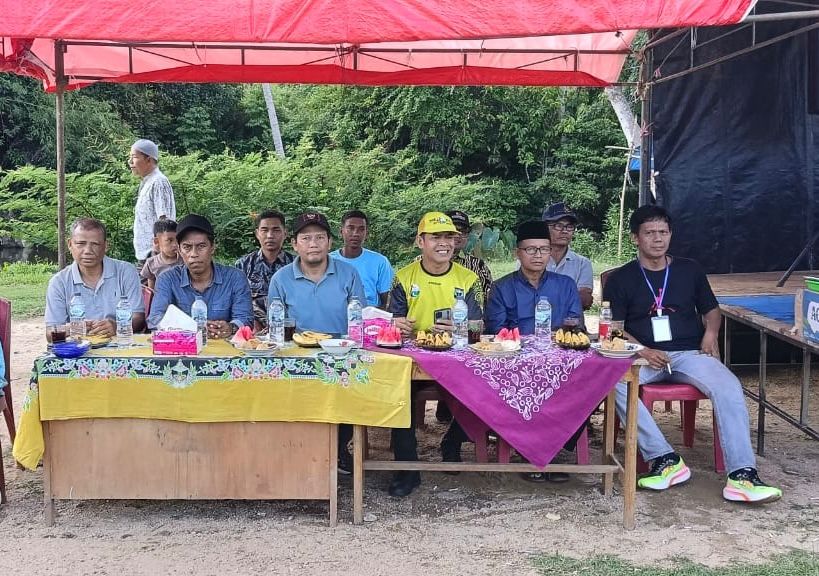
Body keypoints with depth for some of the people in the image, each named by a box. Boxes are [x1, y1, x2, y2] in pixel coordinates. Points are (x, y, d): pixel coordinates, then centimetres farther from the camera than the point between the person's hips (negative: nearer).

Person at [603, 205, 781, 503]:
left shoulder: (689, 269, 17)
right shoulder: (620, 278, 9)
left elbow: (711, 309, 25)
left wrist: (710, 333, 1)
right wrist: (643, 351, -15)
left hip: (689, 353, 2)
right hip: (643, 357, -1)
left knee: (729, 387, -29)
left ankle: (741, 477, -32)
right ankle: (665, 459, -32)